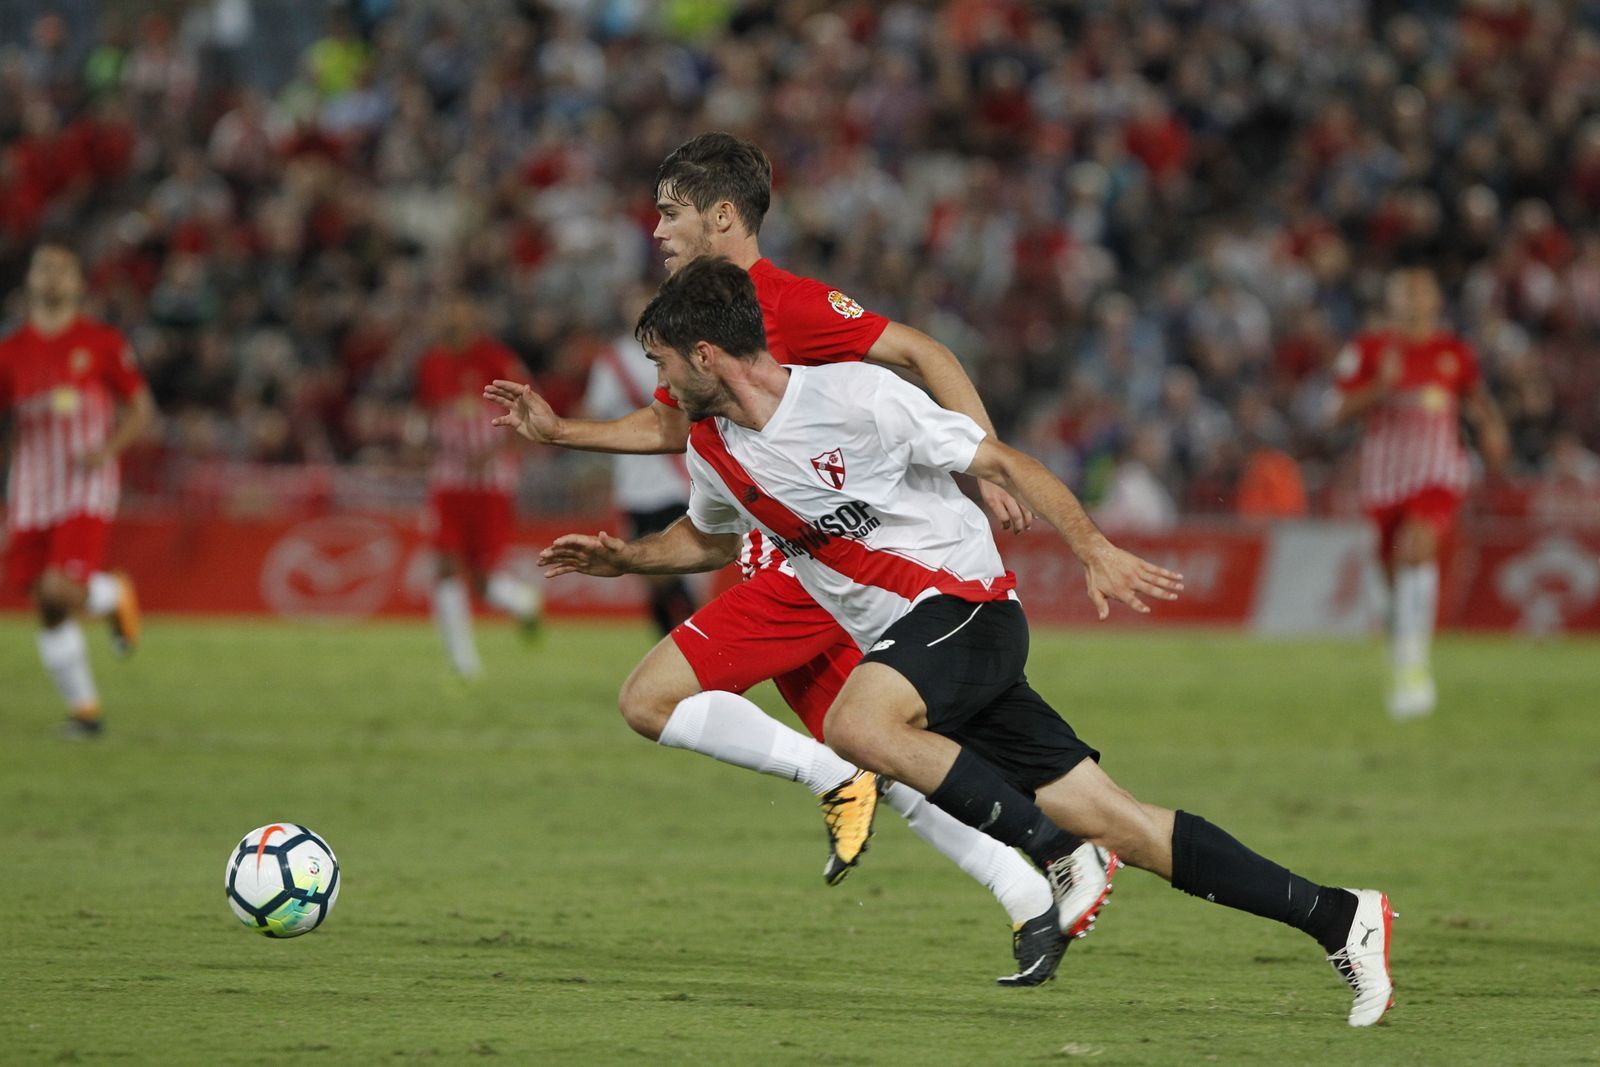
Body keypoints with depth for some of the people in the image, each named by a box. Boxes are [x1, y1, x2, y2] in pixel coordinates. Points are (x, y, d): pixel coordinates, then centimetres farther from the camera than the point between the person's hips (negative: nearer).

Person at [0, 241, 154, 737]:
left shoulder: (102, 342, 1)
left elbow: (141, 409, 5)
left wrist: (108, 448, -13)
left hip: (86, 487, -3)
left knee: (59, 591, -21)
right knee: (48, 612, 1)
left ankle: (115, 597, 12)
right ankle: (84, 708, 14)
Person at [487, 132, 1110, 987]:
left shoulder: (786, 303, -13)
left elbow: (922, 355, -15)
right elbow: (668, 425, 31)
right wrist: (558, 431, 21)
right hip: (786, 570, 9)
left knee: (650, 699, -14)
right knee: (884, 762, 8)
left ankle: (838, 784, -9)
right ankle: (1036, 899, 9)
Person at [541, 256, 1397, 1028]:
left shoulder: (856, 397, -14)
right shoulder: (713, 451, 7)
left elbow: (999, 463, -9)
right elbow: (708, 539, 30)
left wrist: (1095, 553, -15)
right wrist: (621, 558, 14)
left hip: (966, 606, -6)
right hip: (901, 642, 6)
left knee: (856, 724, -34)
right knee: (1112, 819, -1)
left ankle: (1060, 859, -23)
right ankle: (1338, 919, 3)